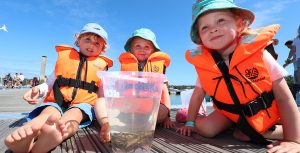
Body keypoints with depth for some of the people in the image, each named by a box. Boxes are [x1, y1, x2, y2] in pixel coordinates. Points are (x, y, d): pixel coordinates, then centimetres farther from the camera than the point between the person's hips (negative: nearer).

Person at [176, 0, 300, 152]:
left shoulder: (257, 52, -25)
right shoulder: (202, 62, -19)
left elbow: (284, 98, -18)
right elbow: (198, 94, -3)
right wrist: (190, 122, 0)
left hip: (265, 111, -2)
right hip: (231, 112, 3)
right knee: (204, 129, -13)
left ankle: (265, 132, 11)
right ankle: (233, 124, 15)